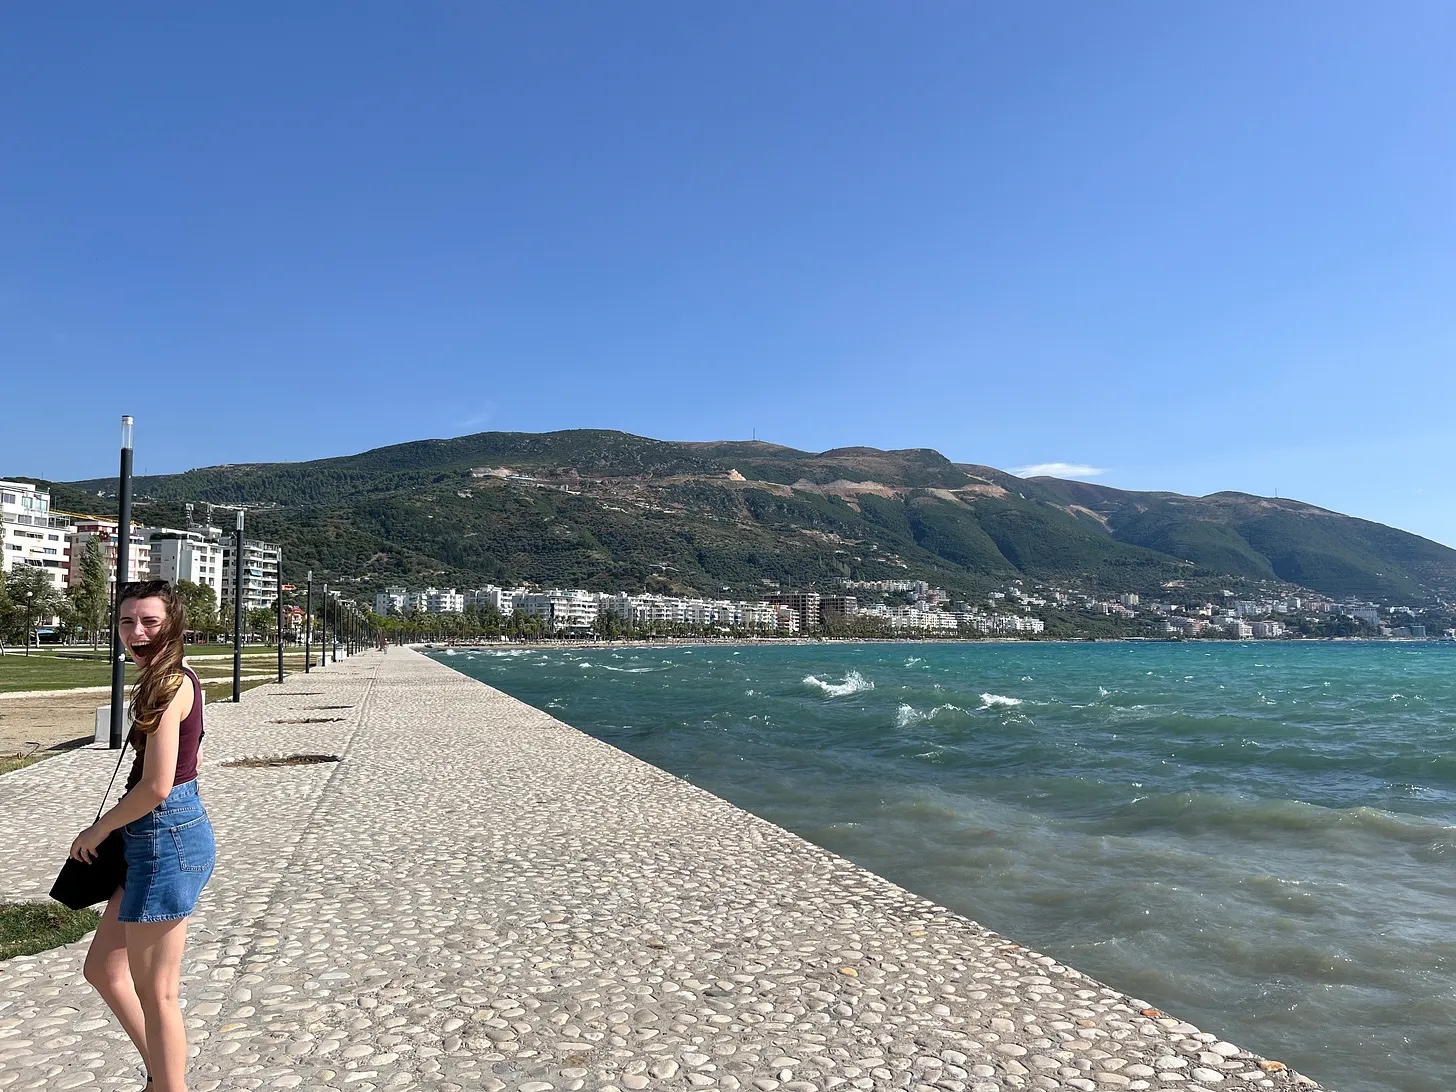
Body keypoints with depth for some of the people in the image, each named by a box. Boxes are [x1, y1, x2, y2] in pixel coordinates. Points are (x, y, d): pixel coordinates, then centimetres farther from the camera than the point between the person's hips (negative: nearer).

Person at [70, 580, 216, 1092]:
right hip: (159, 836, 10)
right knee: (103, 968, 22)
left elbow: (156, 786, -22)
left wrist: (97, 830, -6)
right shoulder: (176, 679, 10)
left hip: (165, 838, -10)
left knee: (154, 991, 4)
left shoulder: (169, 684, -19)